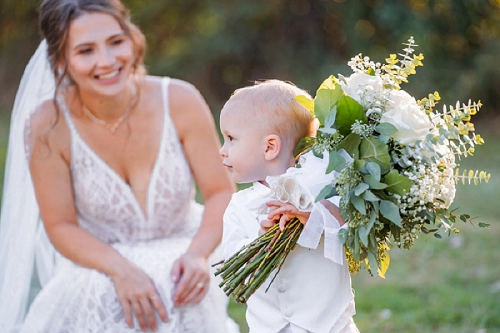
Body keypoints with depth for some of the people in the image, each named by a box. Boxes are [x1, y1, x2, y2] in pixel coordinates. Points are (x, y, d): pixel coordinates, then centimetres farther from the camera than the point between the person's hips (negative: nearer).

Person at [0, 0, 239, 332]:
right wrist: (121, 270, -24)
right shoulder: (50, 126, -14)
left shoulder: (180, 101, -13)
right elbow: (61, 226, -8)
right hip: (98, 267, 0)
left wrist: (198, 255, -24)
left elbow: (222, 192, -7)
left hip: (179, 256, 1)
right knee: (106, 302, -32)